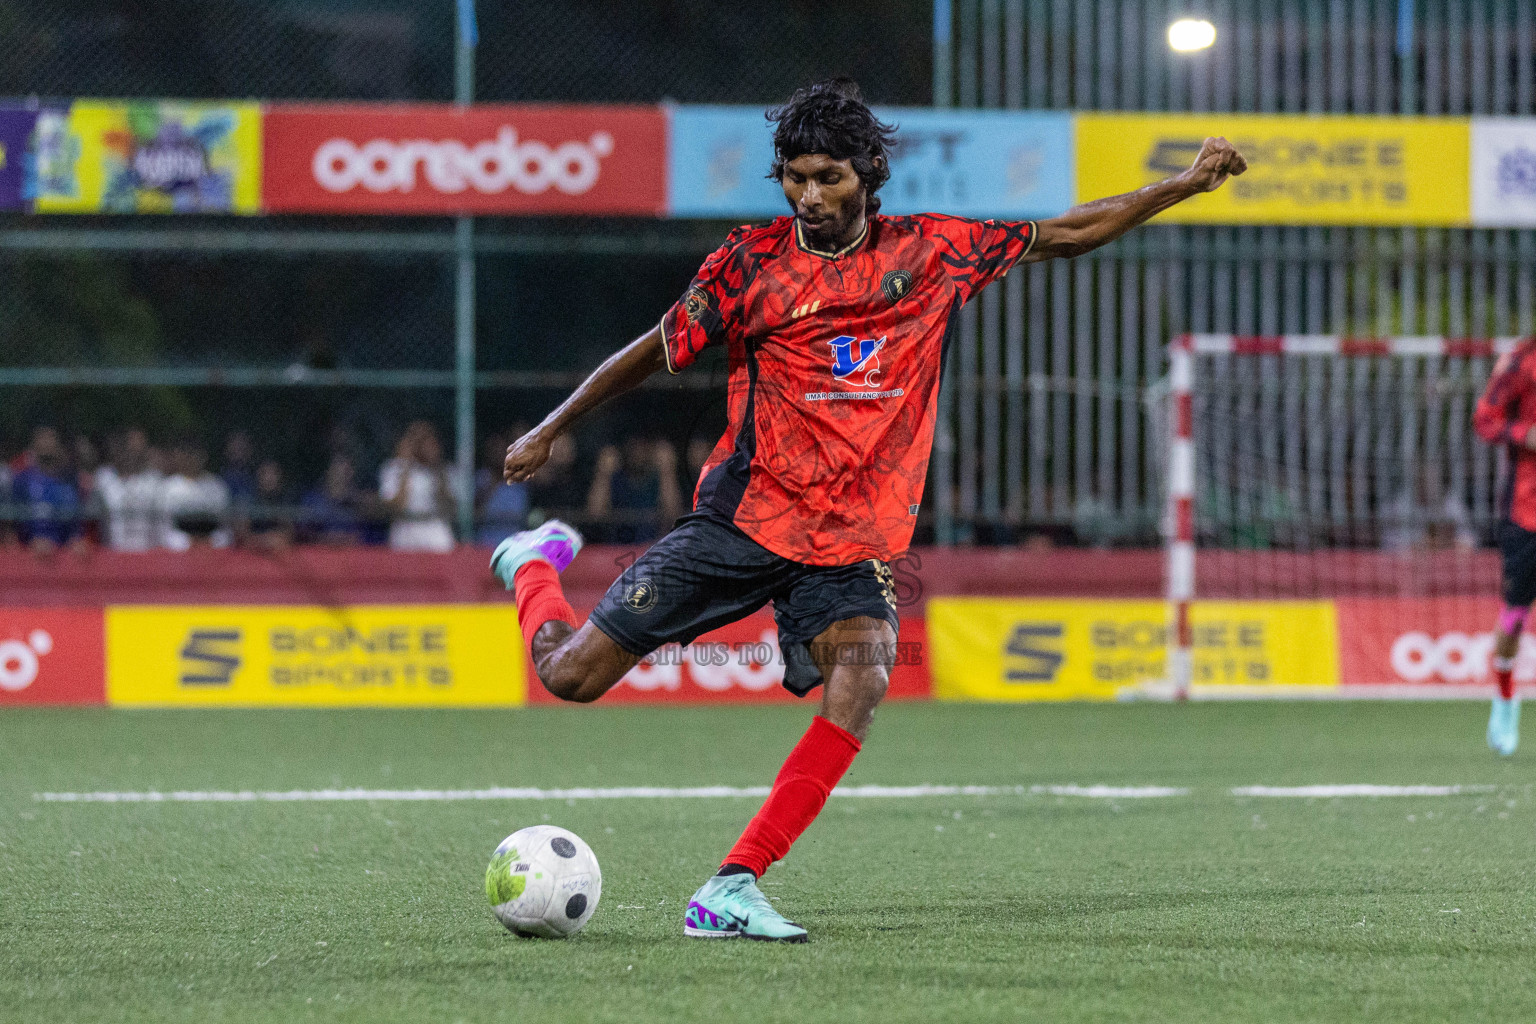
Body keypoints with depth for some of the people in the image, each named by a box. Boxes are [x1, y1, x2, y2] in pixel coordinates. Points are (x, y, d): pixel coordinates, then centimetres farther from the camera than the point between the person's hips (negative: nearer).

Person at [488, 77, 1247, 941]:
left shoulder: (929, 254, 4)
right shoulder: (754, 262, -2)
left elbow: (1066, 235, 11)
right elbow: (658, 350, 9)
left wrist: (1182, 187, 6)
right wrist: (552, 430, 14)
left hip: (850, 545, 2)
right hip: (743, 518, -1)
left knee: (862, 679, -28)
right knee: (574, 674, -4)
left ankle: (731, 889, -26)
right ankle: (538, 564, 34)